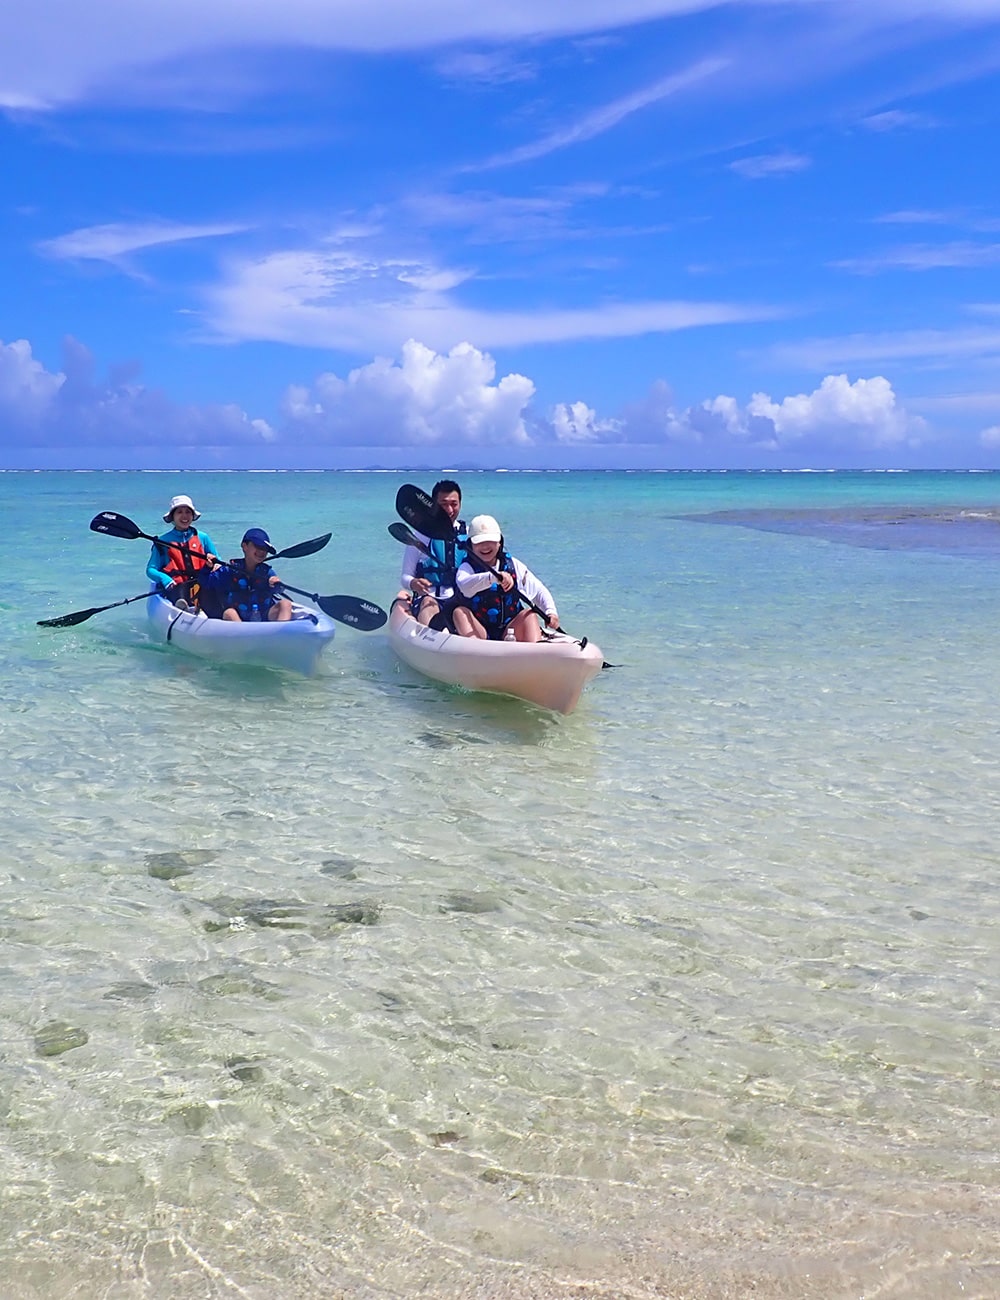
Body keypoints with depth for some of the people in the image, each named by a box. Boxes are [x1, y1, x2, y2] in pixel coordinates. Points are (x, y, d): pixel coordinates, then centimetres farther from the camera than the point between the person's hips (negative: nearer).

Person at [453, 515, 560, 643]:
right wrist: (493, 577, -47)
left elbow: (539, 590, 10)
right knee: (460, 612, -26)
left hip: (509, 634, 2)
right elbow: (464, 585, -31)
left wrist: (550, 611, -10)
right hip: (477, 634, -2)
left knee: (529, 614, -22)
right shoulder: (467, 568, -5)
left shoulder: (513, 565, 6)